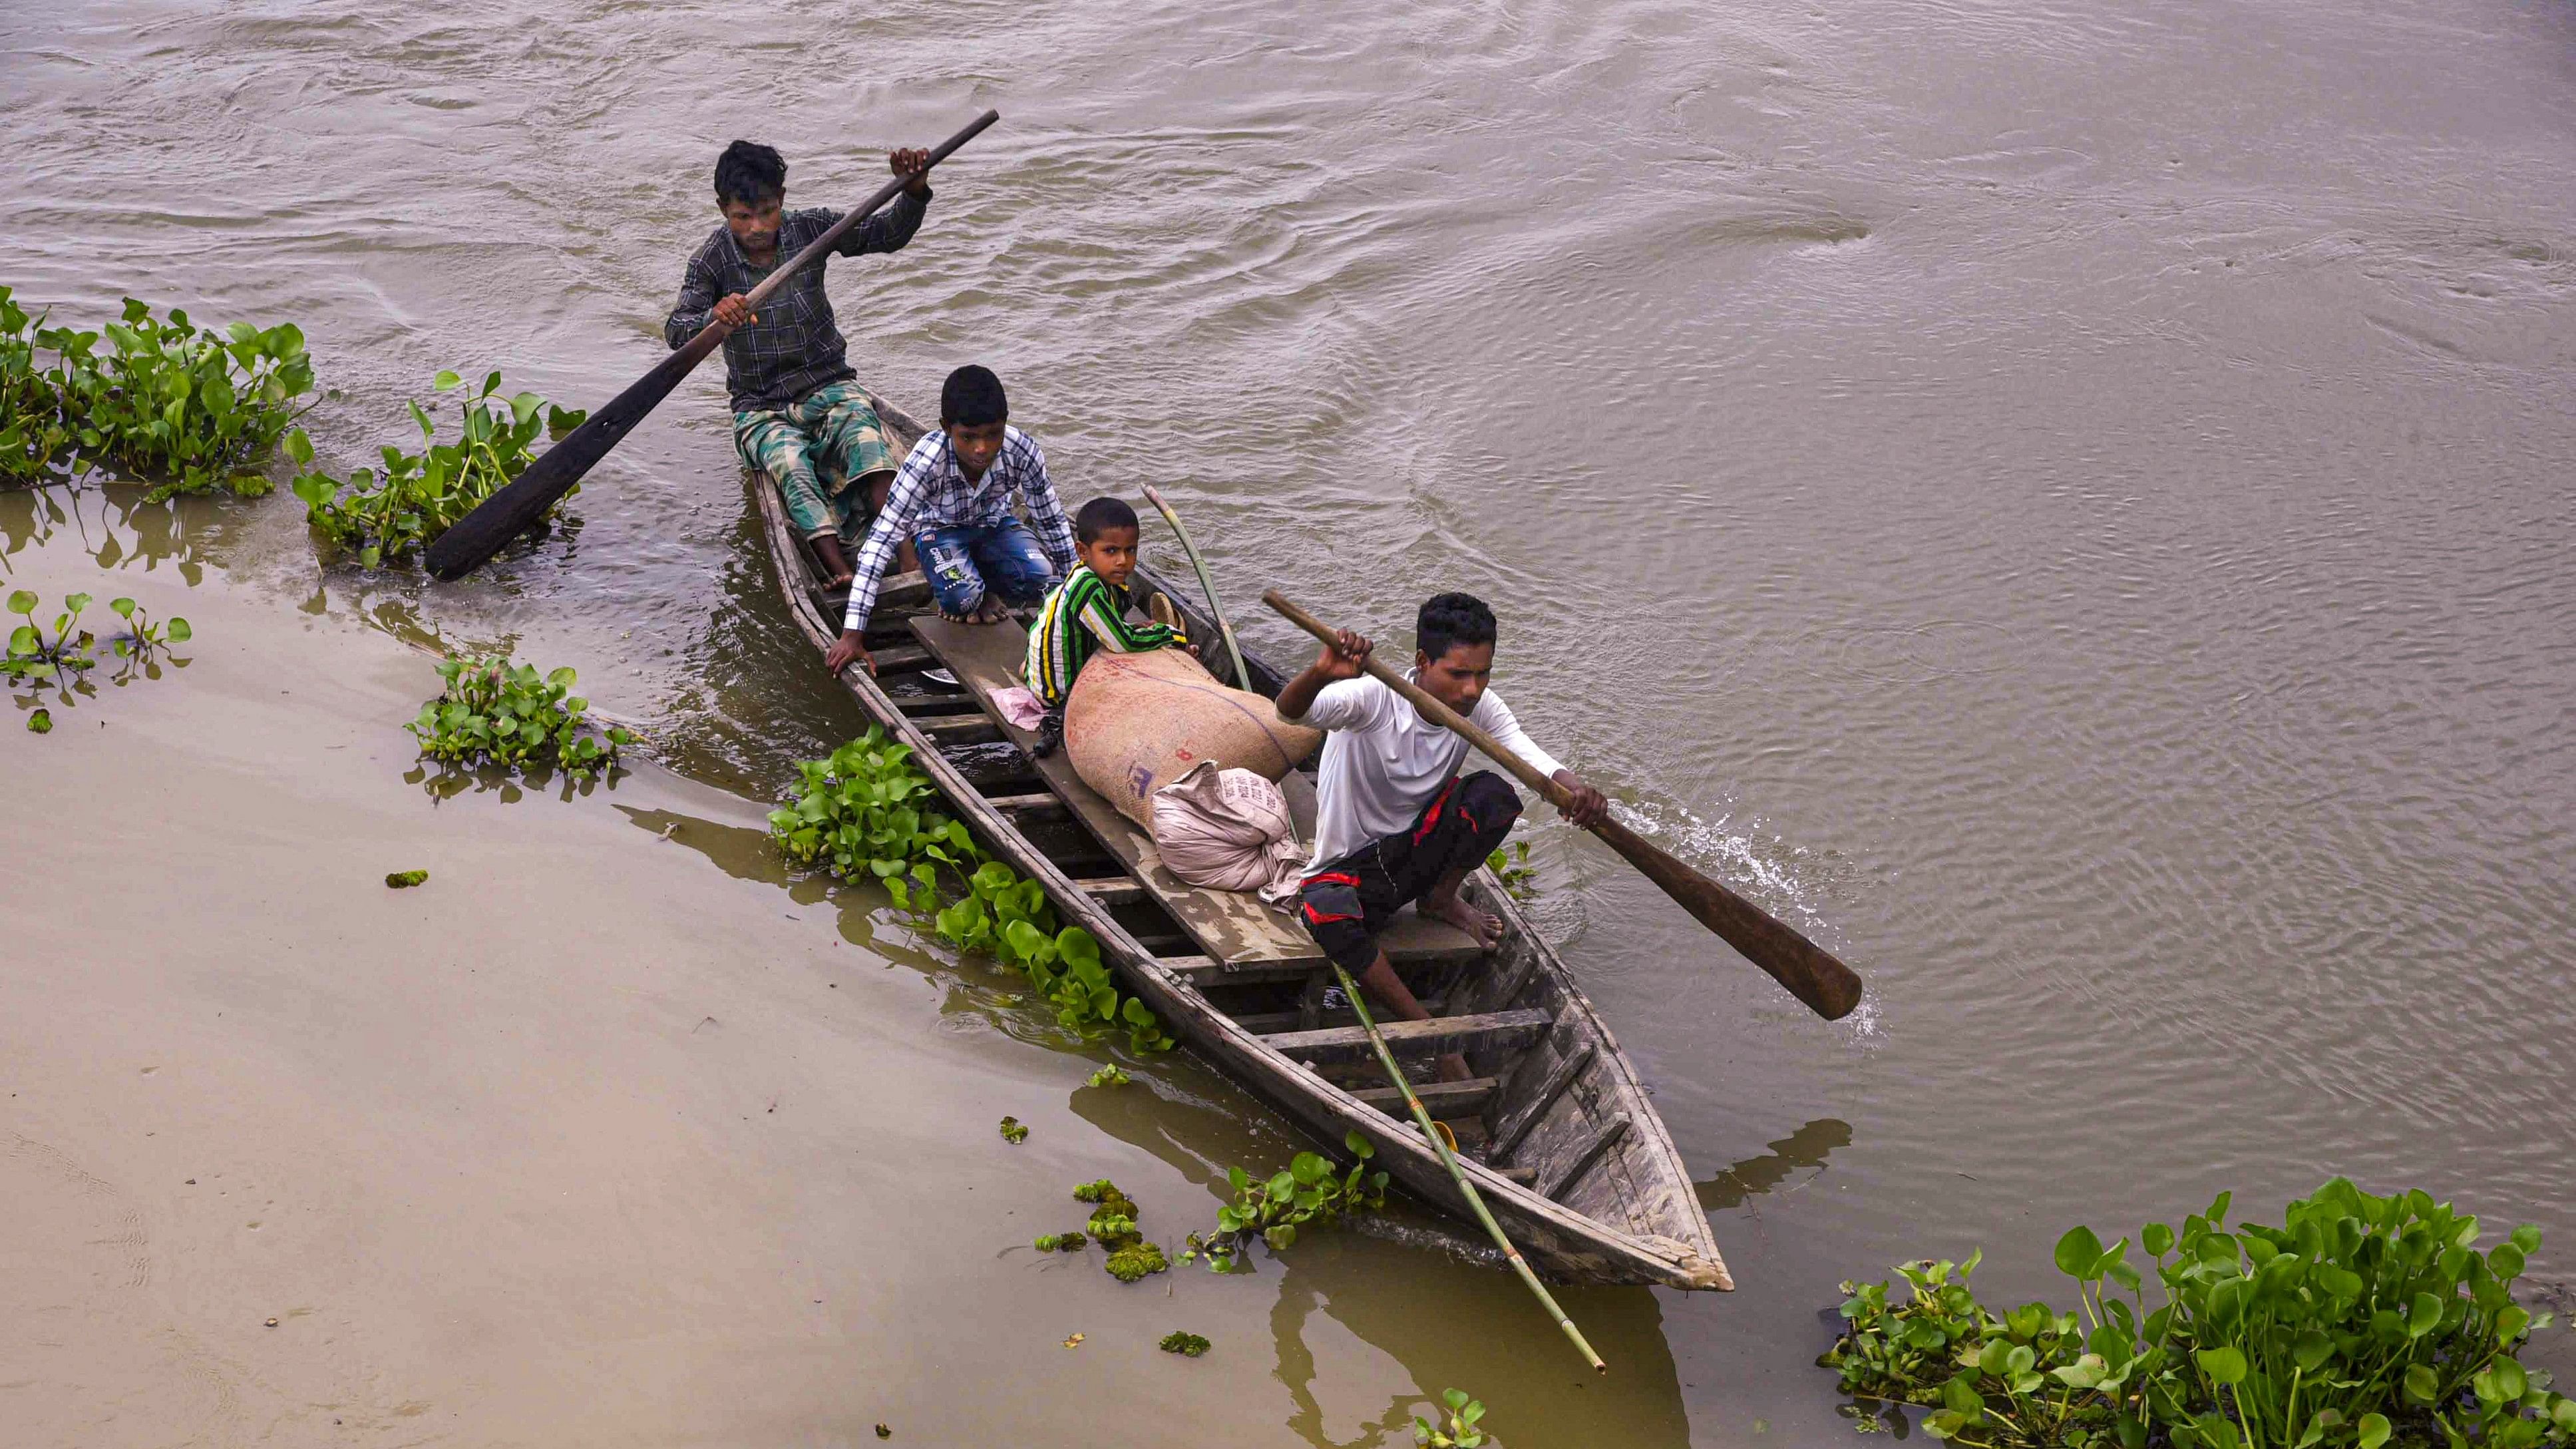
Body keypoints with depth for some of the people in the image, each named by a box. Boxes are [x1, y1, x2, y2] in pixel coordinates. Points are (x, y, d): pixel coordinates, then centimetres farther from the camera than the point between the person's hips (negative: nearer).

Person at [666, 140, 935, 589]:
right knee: (788, 460, -34)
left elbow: (887, 234, -1)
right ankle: (838, 570, -53)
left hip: (828, 385, 1)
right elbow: (676, 330, -18)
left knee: (861, 430, -33)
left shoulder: (808, 230, 0)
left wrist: (914, 191, -20)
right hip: (761, 409, -1)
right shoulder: (713, 260, -7)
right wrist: (715, 316, -41)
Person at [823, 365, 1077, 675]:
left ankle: (982, 588, 4)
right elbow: (879, 542, -35)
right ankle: (978, 595, 4)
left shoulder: (1023, 452, -30)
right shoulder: (926, 461, -36)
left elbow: (1053, 522, -12)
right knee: (961, 599, -33)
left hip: (994, 524, 3)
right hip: (940, 529, -2)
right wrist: (852, 636, -38)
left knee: (1041, 580, -27)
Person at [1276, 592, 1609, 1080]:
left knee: (1494, 793, -24)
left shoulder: (1479, 708, -7)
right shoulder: (1374, 699, -23)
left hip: (1417, 848, 4)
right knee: (1327, 912, -41)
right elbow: (1292, 712, -40)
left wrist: (1572, 786, -47)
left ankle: (1441, 899, 4)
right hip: (1348, 868, -4)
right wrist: (1320, 674, -65)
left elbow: (1531, 755, -22)